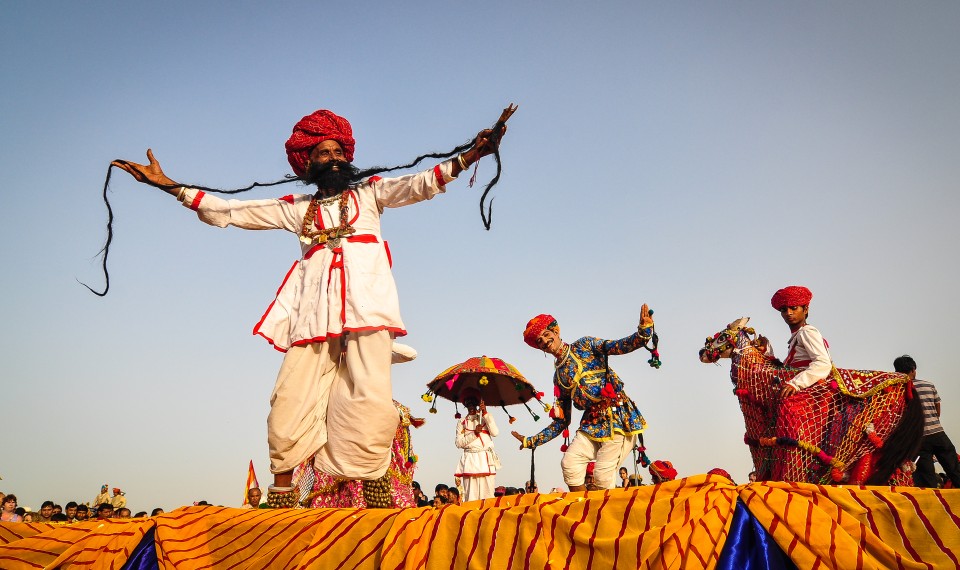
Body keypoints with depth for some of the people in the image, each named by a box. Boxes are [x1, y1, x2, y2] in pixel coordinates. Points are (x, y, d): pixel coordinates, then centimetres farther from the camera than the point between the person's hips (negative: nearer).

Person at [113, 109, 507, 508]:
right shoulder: (296, 208, 24)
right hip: (315, 310, 2)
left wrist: (470, 156, -9)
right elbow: (226, 211, 22)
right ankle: (280, 498, -3)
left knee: (370, 403, -18)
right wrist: (164, 184, 17)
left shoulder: (369, 193, 21)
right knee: (291, 404, -10)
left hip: (365, 300, -2)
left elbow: (419, 184, 6)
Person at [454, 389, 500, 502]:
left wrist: (485, 413, -5)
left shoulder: (486, 418, 14)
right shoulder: (461, 422, 14)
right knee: (471, 494, -6)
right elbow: (459, 443, 3)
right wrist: (474, 433, -8)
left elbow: (495, 433, -4)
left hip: (486, 459, 0)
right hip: (470, 458, 0)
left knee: (487, 491, -7)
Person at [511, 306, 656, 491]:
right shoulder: (558, 376, 15)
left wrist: (643, 332, -33)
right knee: (569, 463, -13)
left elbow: (619, 346, -13)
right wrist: (530, 441, 14)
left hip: (618, 416, -5)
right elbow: (562, 421, 17)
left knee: (602, 476, -13)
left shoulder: (584, 345, 3)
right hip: (592, 423, 5)